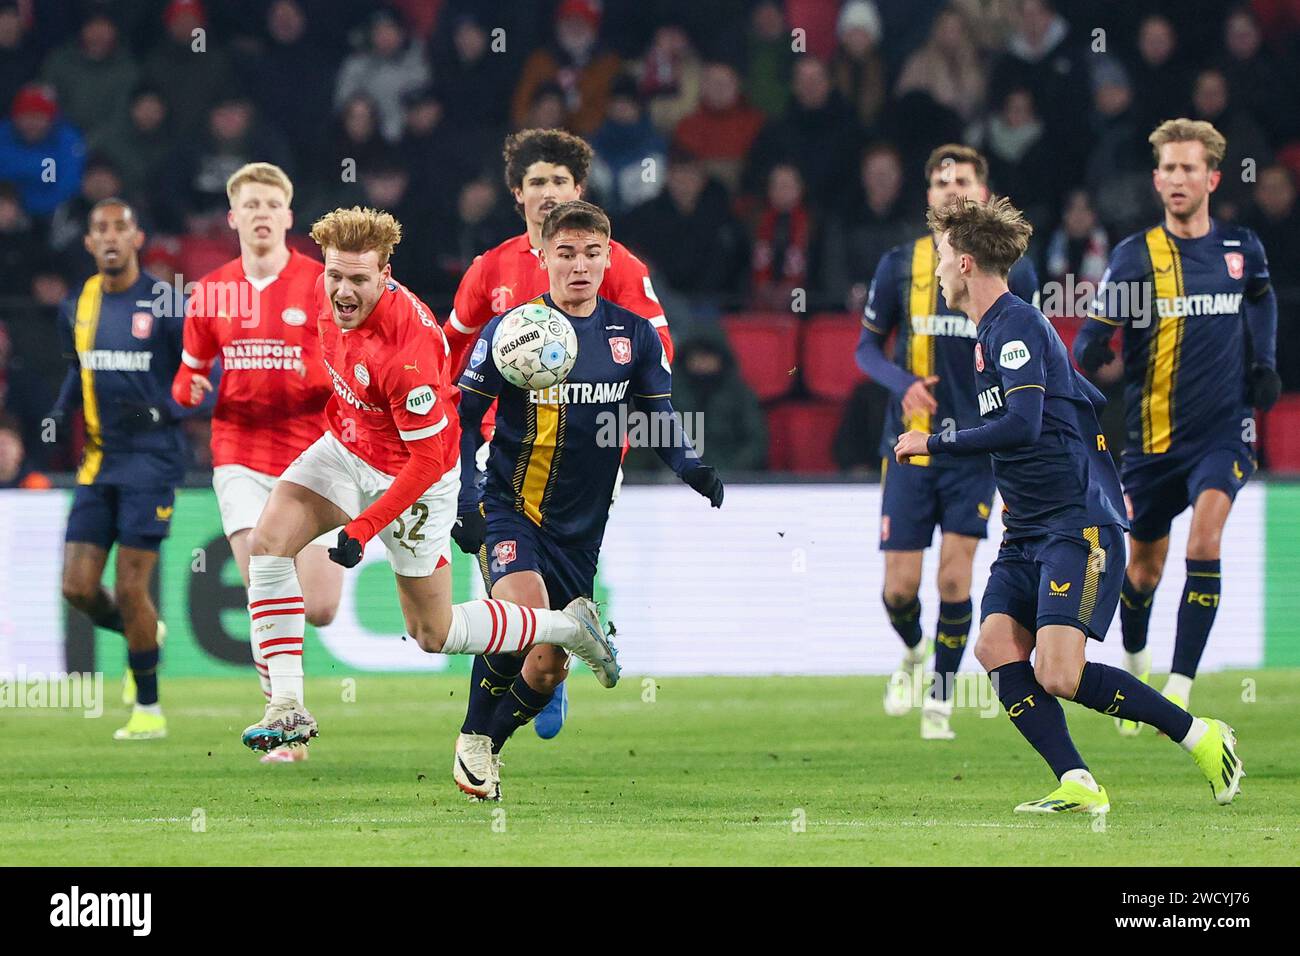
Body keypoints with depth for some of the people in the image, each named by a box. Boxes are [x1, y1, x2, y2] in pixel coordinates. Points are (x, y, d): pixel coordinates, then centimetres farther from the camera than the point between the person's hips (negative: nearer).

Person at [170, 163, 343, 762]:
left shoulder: (320, 284, -4)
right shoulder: (212, 292, 6)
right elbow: (191, 372, 17)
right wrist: (190, 389, -6)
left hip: (312, 457, -1)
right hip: (241, 458, 2)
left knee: (318, 610, -5)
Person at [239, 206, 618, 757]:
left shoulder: (406, 350, -36)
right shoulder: (329, 293, -14)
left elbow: (427, 460, -28)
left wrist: (362, 528, -29)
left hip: (411, 478, -7)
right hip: (347, 448, 7)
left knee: (433, 635, 6)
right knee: (268, 540, -17)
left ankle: (571, 627, 27)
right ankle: (287, 706, -16)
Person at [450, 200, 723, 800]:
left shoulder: (634, 335, 3)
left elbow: (660, 418, 11)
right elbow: (465, 417, -1)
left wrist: (697, 472, -7)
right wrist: (466, 502, -10)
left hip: (582, 526, 4)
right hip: (511, 510, -4)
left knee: (550, 666, 4)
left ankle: (487, 750, 28)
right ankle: (473, 740, -8)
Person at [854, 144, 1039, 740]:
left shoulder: (1014, 271, 3)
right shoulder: (900, 265, 2)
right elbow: (867, 347, 7)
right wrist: (903, 383, -14)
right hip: (911, 444, 0)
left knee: (954, 579, -9)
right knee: (900, 585, -1)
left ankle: (941, 700, 8)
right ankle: (912, 652, 33)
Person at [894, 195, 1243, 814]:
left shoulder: (1016, 324, -12)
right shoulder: (993, 328, 19)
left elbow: (1021, 425, -24)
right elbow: (1090, 402, 29)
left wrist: (932, 444, -15)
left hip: (1078, 526, -10)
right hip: (1027, 531, 10)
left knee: (1059, 674, -18)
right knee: (996, 646, -9)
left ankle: (1200, 735, -2)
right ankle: (1077, 786, -12)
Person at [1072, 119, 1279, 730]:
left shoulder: (1242, 249, 2)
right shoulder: (1134, 256, -5)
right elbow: (1091, 340, -8)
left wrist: (1265, 362, 11)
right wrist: (1090, 352, -32)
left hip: (1224, 429, 0)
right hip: (1154, 437, 0)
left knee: (1204, 537, -25)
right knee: (1143, 570, 12)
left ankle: (1180, 688, -25)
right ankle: (1135, 665, 44)